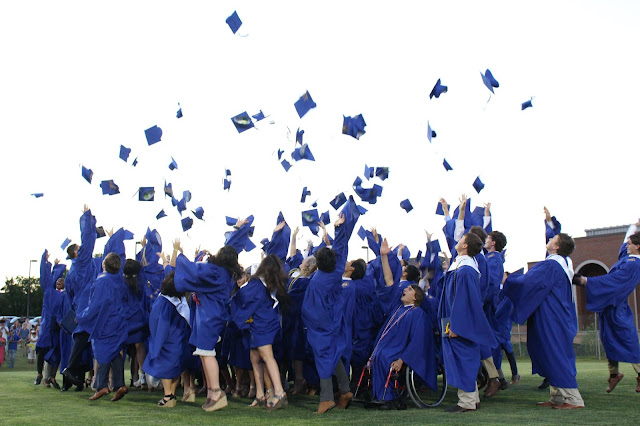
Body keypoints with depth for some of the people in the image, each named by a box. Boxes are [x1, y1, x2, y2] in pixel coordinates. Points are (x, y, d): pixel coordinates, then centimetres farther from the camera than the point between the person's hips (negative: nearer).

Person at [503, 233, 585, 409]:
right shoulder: (564, 264, 12)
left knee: (556, 357, -5)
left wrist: (506, 281, -10)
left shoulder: (550, 266, -19)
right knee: (554, 357, 12)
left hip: (551, 320, -10)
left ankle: (574, 399, -2)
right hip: (559, 320, 10)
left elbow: (528, 282, -22)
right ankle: (557, 398, 17)